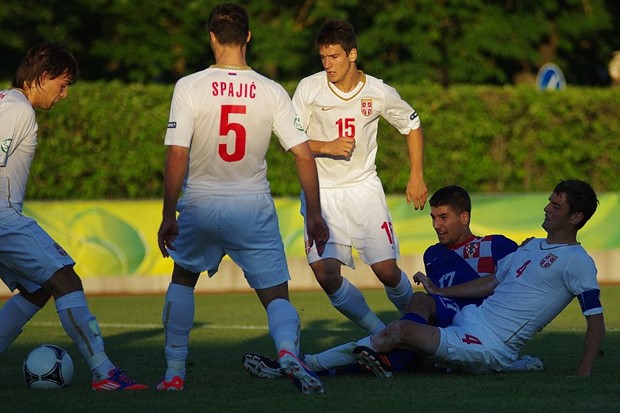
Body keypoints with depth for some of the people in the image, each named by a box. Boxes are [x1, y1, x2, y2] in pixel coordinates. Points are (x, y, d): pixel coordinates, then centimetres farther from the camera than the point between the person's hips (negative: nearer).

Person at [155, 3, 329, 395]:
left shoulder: (189, 87, -8)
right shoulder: (272, 92, -3)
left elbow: (177, 159, -11)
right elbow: (305, 157, -4)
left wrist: (168, 217, -3)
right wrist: (315, 215, 5)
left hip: (200, 205, 0)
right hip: (254, 208, 0)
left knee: (182, 279, 26)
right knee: (277, 296, 6)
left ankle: (174, 373, 25)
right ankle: (288, 348, -26)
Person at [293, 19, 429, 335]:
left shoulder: (379, 93, -4)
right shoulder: (309, 89, -7)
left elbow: (412, 125, 13)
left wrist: (416, 176, 10)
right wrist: (327, 147, -19)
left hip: (363, 187, 0)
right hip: (320, 191, 0)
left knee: (387, 270, -8)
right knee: (327, 275, -12)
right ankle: (381, 335, 5)